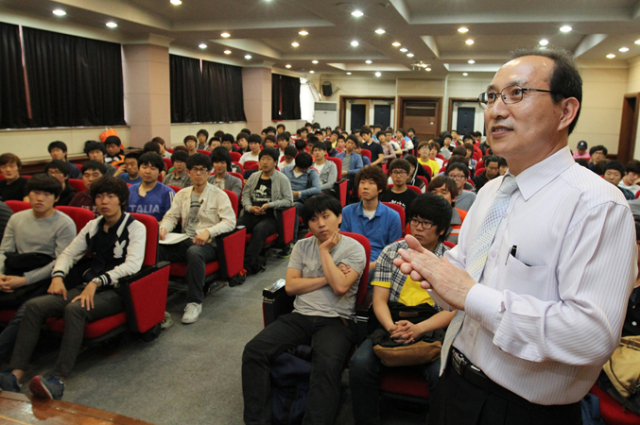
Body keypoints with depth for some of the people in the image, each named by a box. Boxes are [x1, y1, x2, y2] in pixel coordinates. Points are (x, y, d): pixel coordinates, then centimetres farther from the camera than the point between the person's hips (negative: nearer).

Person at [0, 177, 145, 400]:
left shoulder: (135, 227, -3)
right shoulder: (93, 226, 18)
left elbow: (133, 264, -17)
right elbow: (69, 254, 19)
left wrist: (97, 282, -25)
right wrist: (58, 276, -3)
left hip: (116, 291, -6)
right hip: (88, 287, 7)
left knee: (75, 309, -35)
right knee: (34, 306, -14)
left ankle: (58, 380, -36)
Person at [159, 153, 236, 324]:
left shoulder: (219, 195, 4)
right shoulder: (182, 194, 19)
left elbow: (230, 221, -6)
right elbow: (171, 216, 16)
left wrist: (208, 231, -22)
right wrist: (164, 227, -9)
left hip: (208, 244, -4)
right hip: (184, 241, 4)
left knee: (194, 252, -39)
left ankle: (194, 302, -28)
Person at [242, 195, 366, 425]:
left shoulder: (354, 248, 2)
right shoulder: (302, 246, 14)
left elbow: (340, 287, -14)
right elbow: (290, 286, 3)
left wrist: (324, 250, -6)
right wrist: (327, 278, -5)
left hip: (336, 320, -4)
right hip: (300, 317, 4)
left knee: (328, 364, -36)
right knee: (254, 350, -18)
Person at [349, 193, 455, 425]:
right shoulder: (391, 252, 9)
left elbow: (452, 311, -3)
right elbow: (379, 300, 3)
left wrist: (418, 328, -21)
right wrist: (391, 326, -19)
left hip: (432, 330, -1)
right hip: (392, 324, 2)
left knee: (442, 374, -30)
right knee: (360, 364, -24)